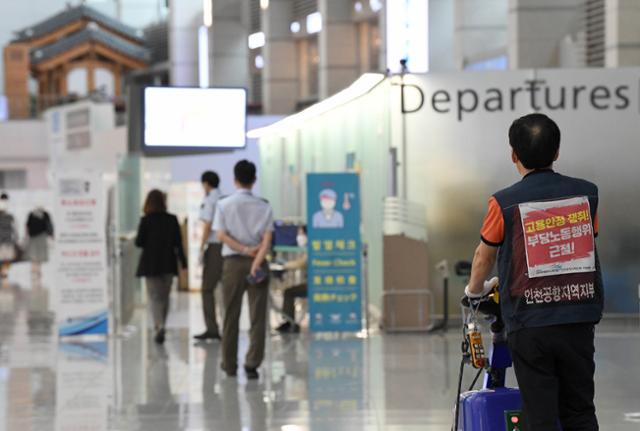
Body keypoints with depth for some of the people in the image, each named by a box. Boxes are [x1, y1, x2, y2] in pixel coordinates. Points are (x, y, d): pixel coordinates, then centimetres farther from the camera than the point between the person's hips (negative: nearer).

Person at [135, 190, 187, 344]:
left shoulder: (146, 220, -9)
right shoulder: (172, 220, -1)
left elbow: (139, 242, -7)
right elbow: (178, 243, -1)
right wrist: (183, 263, 2)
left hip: (150, 264, -3)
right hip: (168, 264, 3)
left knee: (155, 297, -2)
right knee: (164, 296, 16)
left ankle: (159, 327, -21)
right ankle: (161, 328, 23)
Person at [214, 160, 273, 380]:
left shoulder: (224, 205, 0)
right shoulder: (264, 207, 1)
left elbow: (222, 235, -8)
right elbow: (267, 239, -8)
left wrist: (245, 251, -8)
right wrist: (256, 260, -16)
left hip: (233, 262, 0)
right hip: (258, 262, 0)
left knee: (231, 316, 9)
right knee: (257, 316, 0)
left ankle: (230, 365, 15)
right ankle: (252, 364, -8)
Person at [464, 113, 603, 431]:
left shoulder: (505, 203, -6)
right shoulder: (587, 193, 3)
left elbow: (484, 257, 10)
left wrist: (475, 290, 32)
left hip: (529, 324, -3)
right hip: (579, 321, 3)